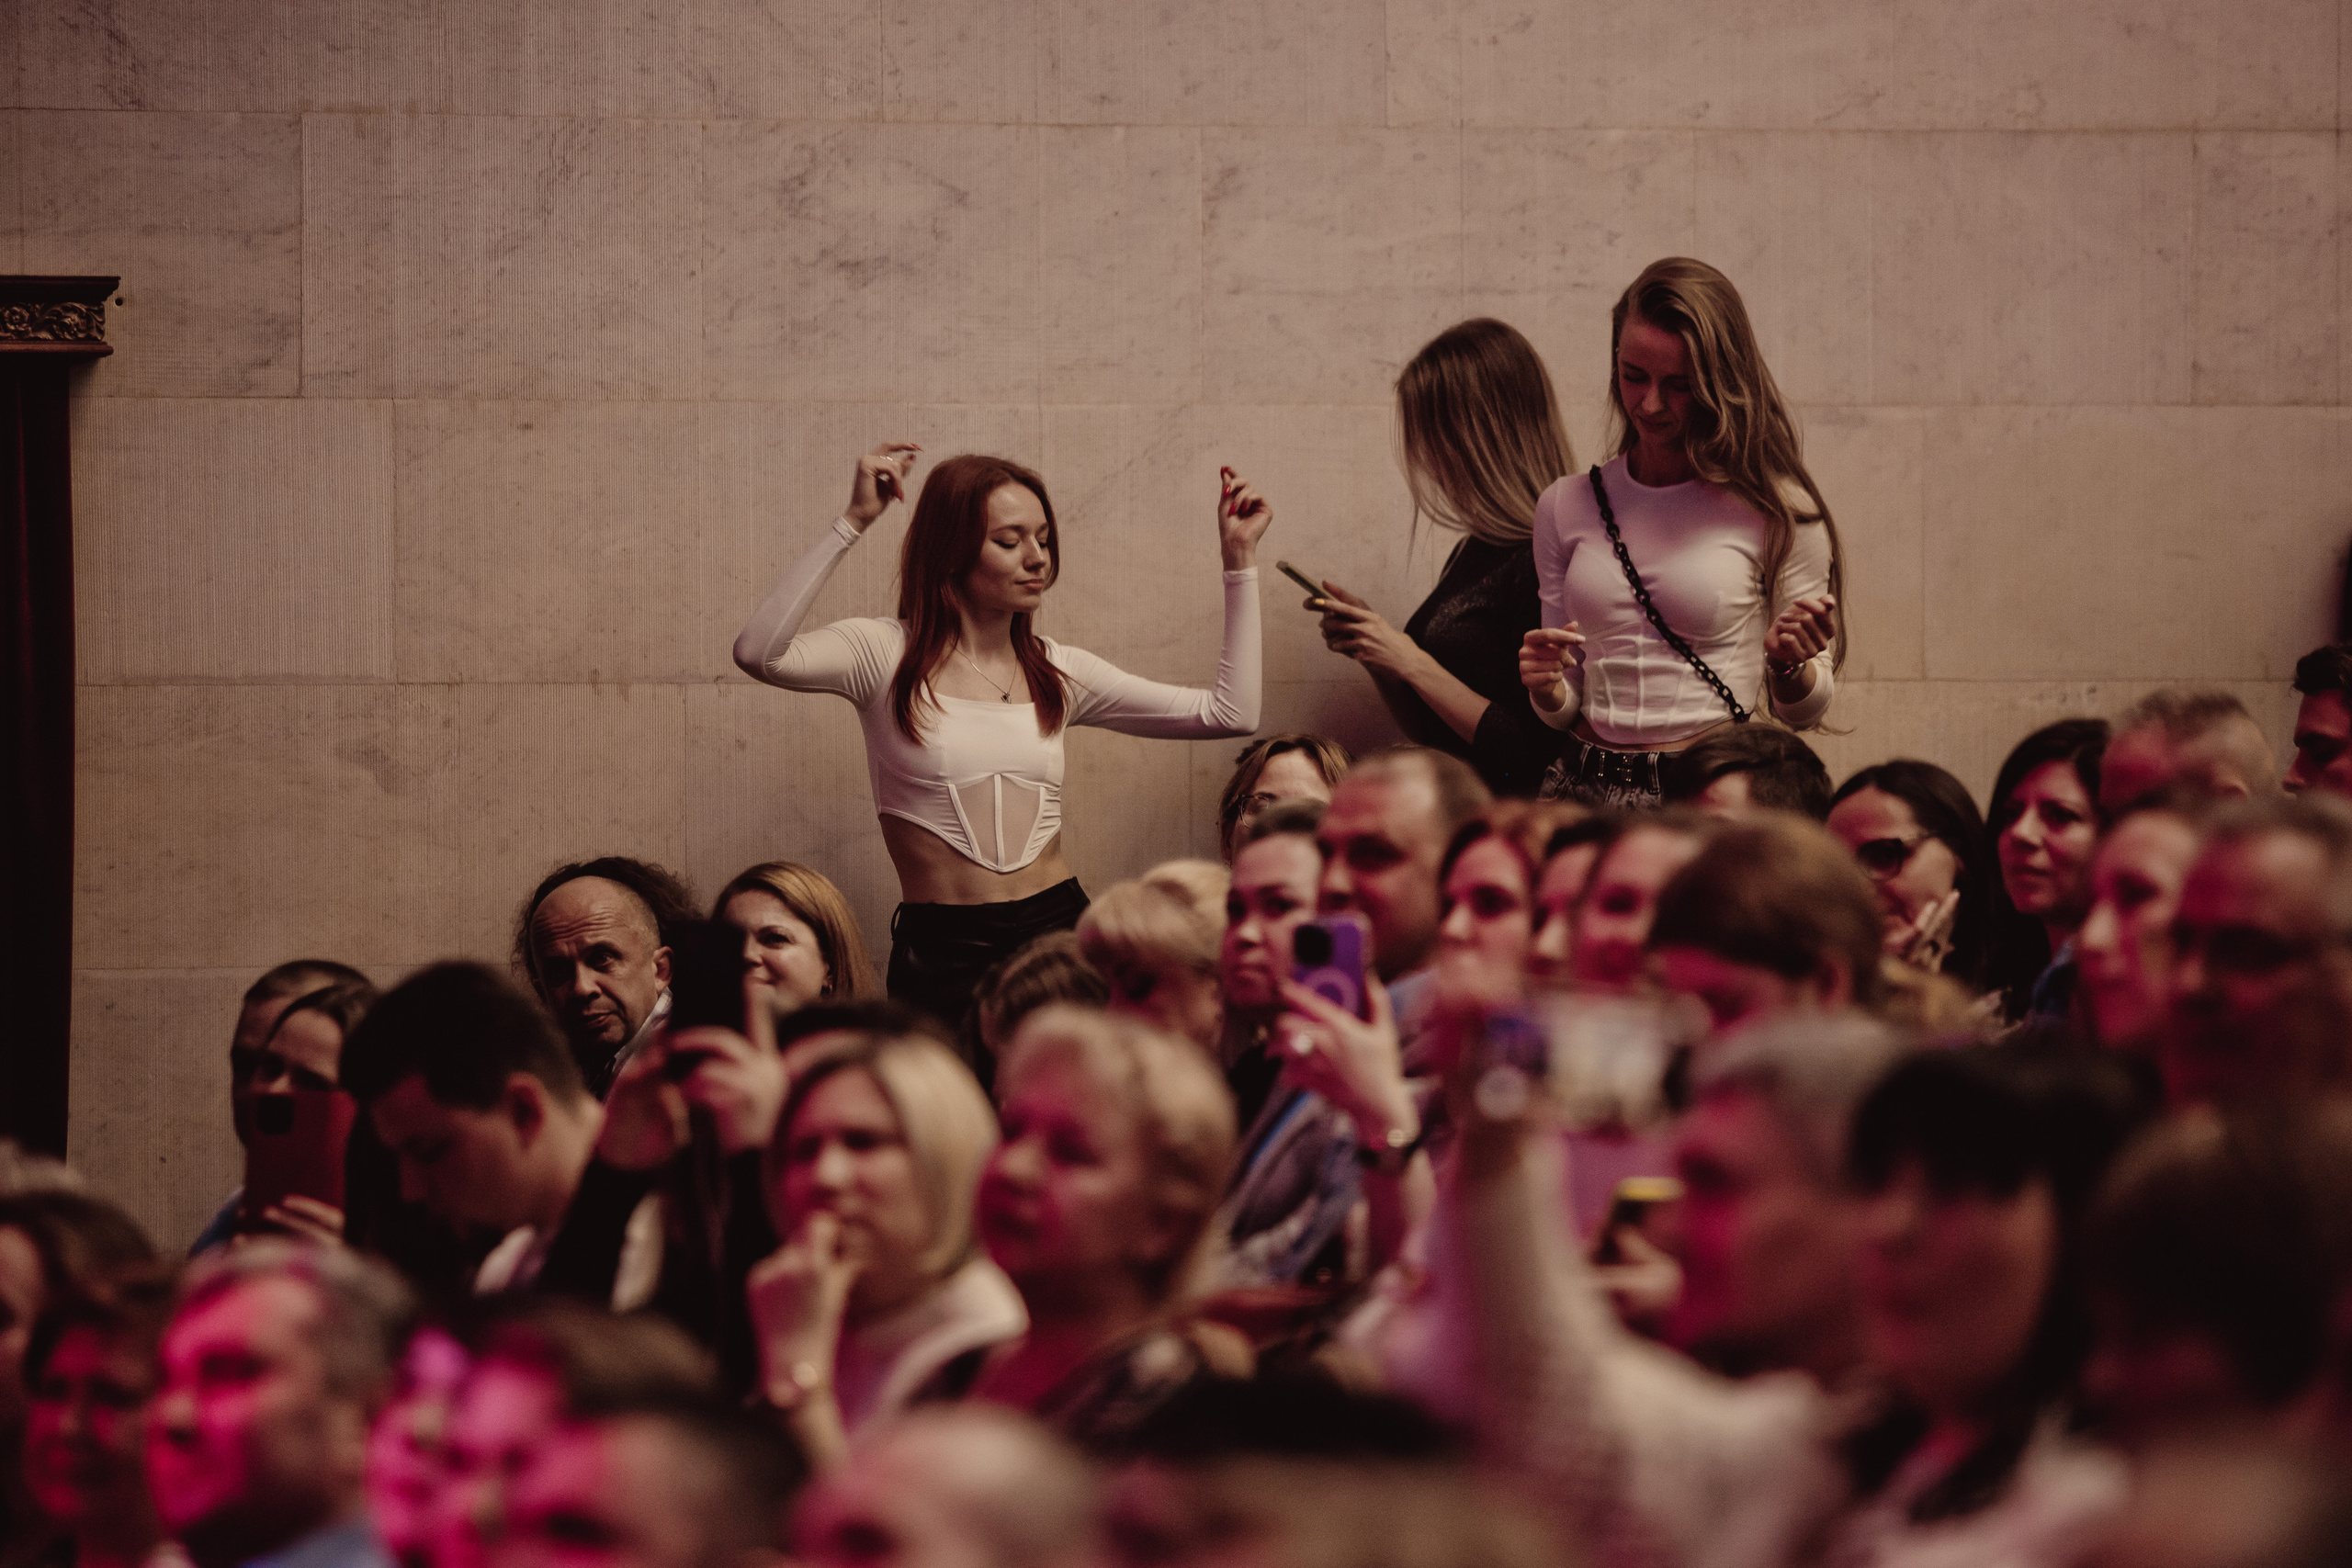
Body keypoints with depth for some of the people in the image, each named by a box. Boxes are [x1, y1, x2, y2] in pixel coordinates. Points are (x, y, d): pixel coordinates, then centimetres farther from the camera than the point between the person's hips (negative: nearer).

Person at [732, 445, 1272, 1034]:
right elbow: (760, 654, -20)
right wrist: (851, 524, -19)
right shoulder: (886, 654, 0)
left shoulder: (1058, 671, 11)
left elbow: (1229, 714, 10)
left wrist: (1240, 560, 8)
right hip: (943, 951, -3)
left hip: (1059, 926, 3)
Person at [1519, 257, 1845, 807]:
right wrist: (1548, 689, 0)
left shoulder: (1776, 513, 2)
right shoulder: (1566, 508, 14)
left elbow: (1803, 711, 10)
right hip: (1587, 791, 4)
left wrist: (1790, 665, -11)